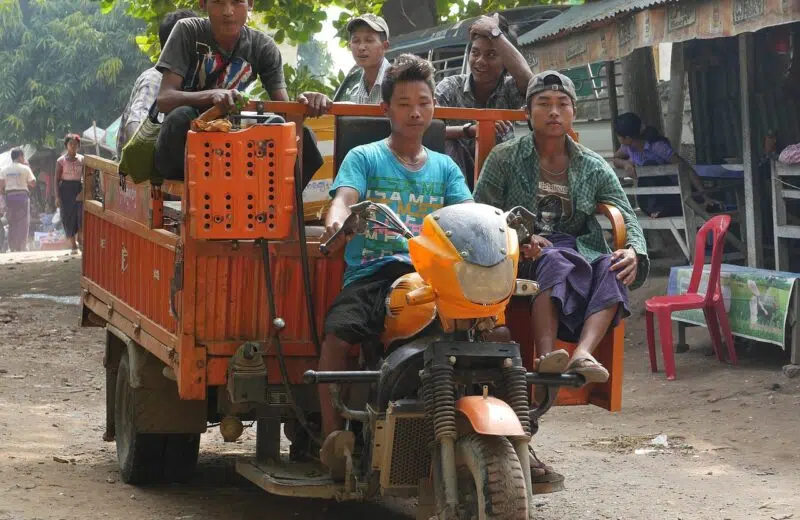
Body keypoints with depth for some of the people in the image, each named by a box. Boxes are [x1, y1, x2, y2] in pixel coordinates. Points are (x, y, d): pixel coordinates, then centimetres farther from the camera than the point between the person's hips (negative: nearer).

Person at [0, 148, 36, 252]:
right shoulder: (25, 169, -4)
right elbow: (33, 183, 1)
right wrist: (29, 168, 7)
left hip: (9, 196, 4)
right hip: (22, 196, -4)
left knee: (12, 223, 10)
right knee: (23, 223, 0)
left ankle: (12, 248, 7)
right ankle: (22, 247, -5)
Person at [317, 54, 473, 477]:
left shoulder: (445, 168, 22)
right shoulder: (364, 158, 14)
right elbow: (344, 197, -4)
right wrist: (337, 222, -29)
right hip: (372, 271, -2)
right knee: (337, 333, -31)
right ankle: (332, 434, -21)